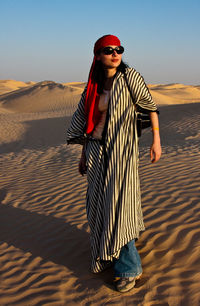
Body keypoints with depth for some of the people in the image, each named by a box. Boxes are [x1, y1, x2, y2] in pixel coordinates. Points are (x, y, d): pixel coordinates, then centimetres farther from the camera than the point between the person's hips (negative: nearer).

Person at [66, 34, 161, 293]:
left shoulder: (130, 77, -7)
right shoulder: (94, 85, 6)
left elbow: (151, 107, -1)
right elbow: (88, 121, 11)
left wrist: (156, 140, -6)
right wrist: (84, 154, 12)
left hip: (122, 149, -5)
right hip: (96, 150, 5)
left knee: (119, 205, -6)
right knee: (99, 202, 12)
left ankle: (129, 268, 8)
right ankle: (106, 248, 37)